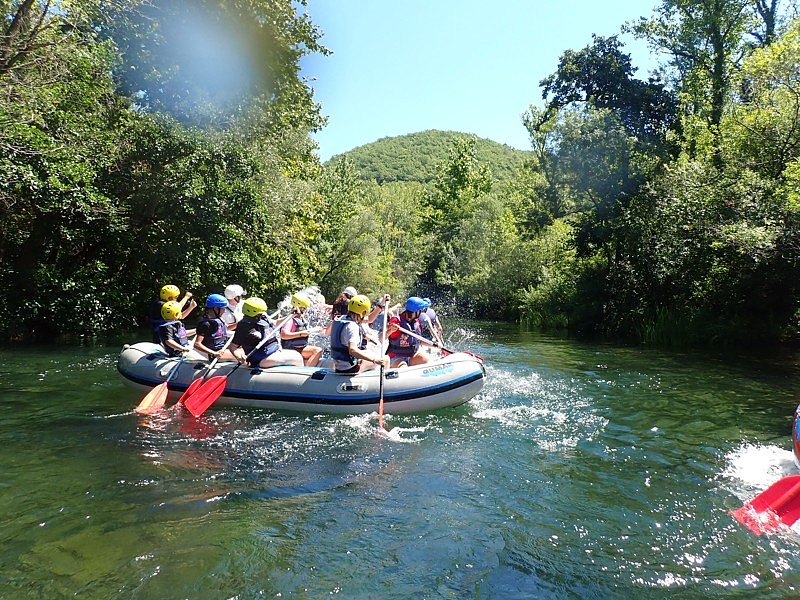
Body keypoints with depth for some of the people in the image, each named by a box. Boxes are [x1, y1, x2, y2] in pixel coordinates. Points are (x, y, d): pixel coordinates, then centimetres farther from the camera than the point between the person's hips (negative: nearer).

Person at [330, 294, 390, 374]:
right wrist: (375, 360, -43)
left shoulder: (342, 318, 4)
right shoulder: (352, 326, -25)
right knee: (385, 359, -4)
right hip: (349, 369, -10)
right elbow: (352, 350, -40)